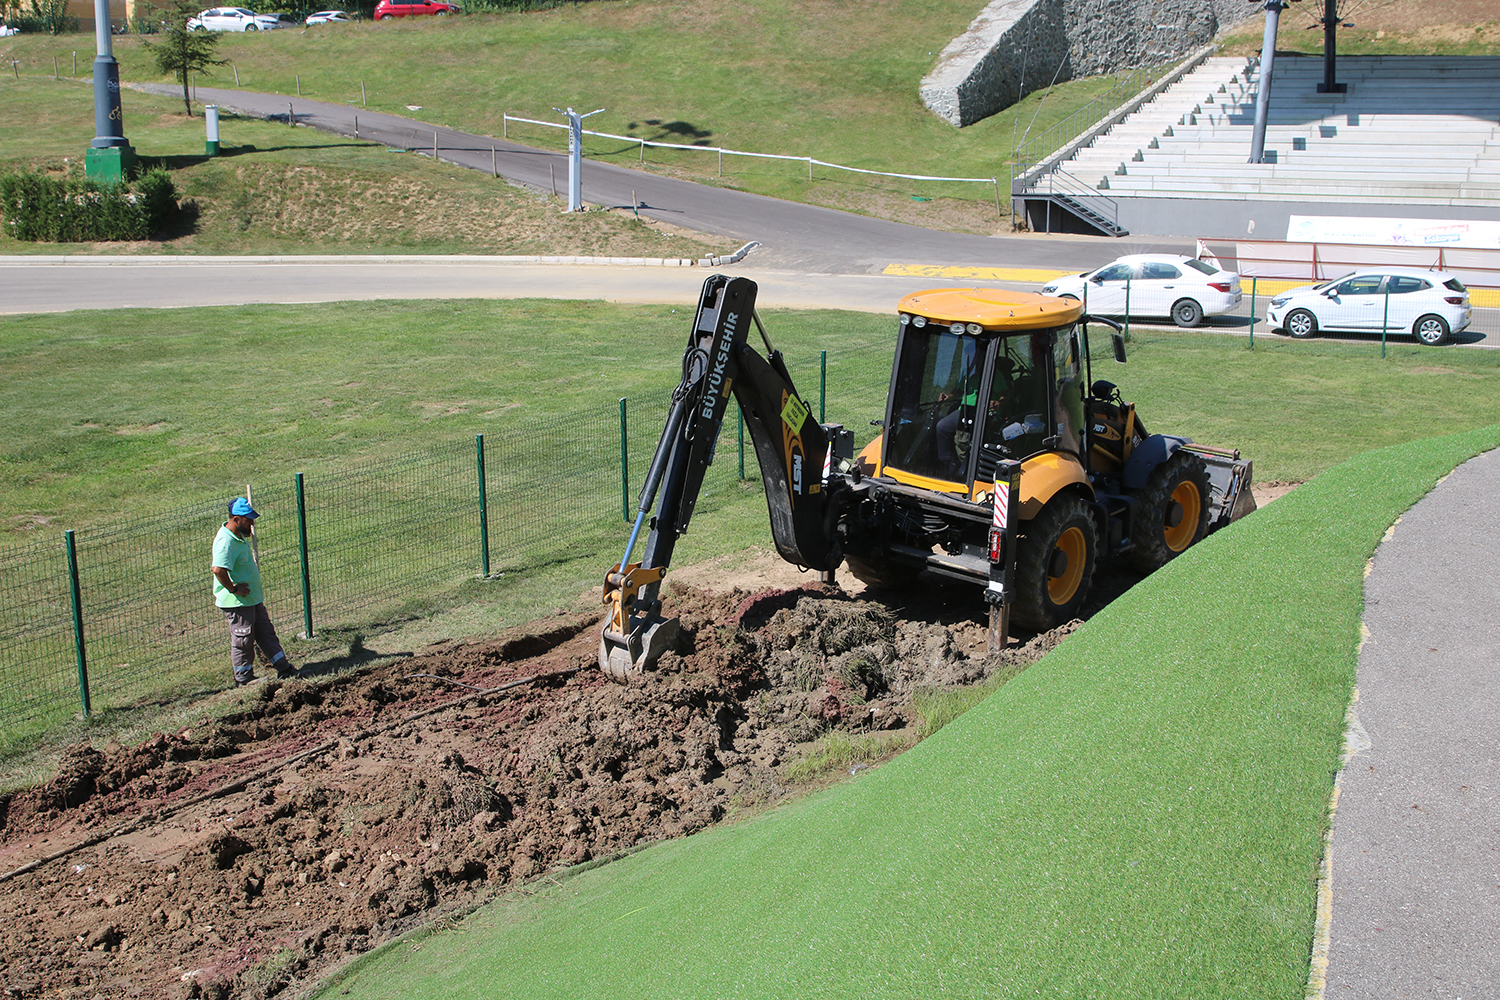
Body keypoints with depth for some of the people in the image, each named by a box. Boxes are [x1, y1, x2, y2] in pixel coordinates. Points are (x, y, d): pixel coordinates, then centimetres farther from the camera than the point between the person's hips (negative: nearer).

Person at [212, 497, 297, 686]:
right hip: (237, 602, -10)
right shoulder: (226, 541, -25)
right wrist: (233, 589, -27)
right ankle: (244, 681, 18)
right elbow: (218, 569, -39)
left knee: (266, 633, 18)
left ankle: (284, 669, 28)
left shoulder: (239, 535, 8)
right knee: (242, 641, 4)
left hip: (253, 598, 10)